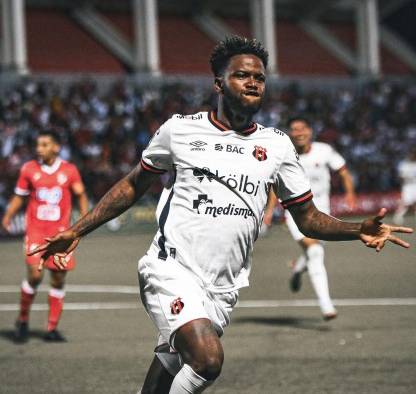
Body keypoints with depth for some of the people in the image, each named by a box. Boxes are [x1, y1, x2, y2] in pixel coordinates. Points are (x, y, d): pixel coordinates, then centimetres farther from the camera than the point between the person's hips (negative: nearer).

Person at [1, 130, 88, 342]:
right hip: (35, 230, -1)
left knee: (58, 279, 2)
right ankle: (23, 320, 6)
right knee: (35, 274, -15)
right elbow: (19, 196, 10)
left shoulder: (69, 170, 1)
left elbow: (81, 195, 7)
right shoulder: (29, 169, 2)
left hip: (61, 231, 1)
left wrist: (85, 217, -7)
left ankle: (52, 328, 11)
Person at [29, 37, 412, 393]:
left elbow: (308, 217, 14)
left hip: (222, 289, 4)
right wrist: (76, 231, 12)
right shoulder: (180, 129, 3)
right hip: (172, 270, -4)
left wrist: (359, 230, -5)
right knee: (208, 359, -27)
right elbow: (133, 186, 15)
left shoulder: (277, 145, 10)